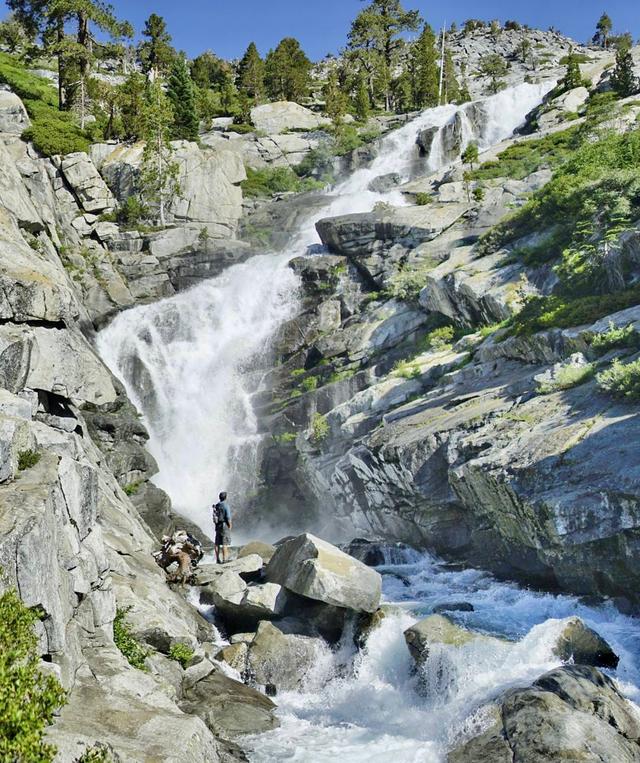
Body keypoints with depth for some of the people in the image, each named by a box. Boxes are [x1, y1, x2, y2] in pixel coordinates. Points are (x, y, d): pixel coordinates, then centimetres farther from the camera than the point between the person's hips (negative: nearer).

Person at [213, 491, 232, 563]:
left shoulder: (216, 506, 7)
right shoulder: (226, 506, -14)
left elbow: (214, 517, 11)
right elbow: (228, 517, -17)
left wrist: (216, 526, 18)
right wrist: (230, 526, -6)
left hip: (218, 526, 7)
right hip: (225, 526, -7)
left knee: (217, 543, 7)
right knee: (225, 543, -5)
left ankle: (218, 559, 10)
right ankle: (224, 559, -7)